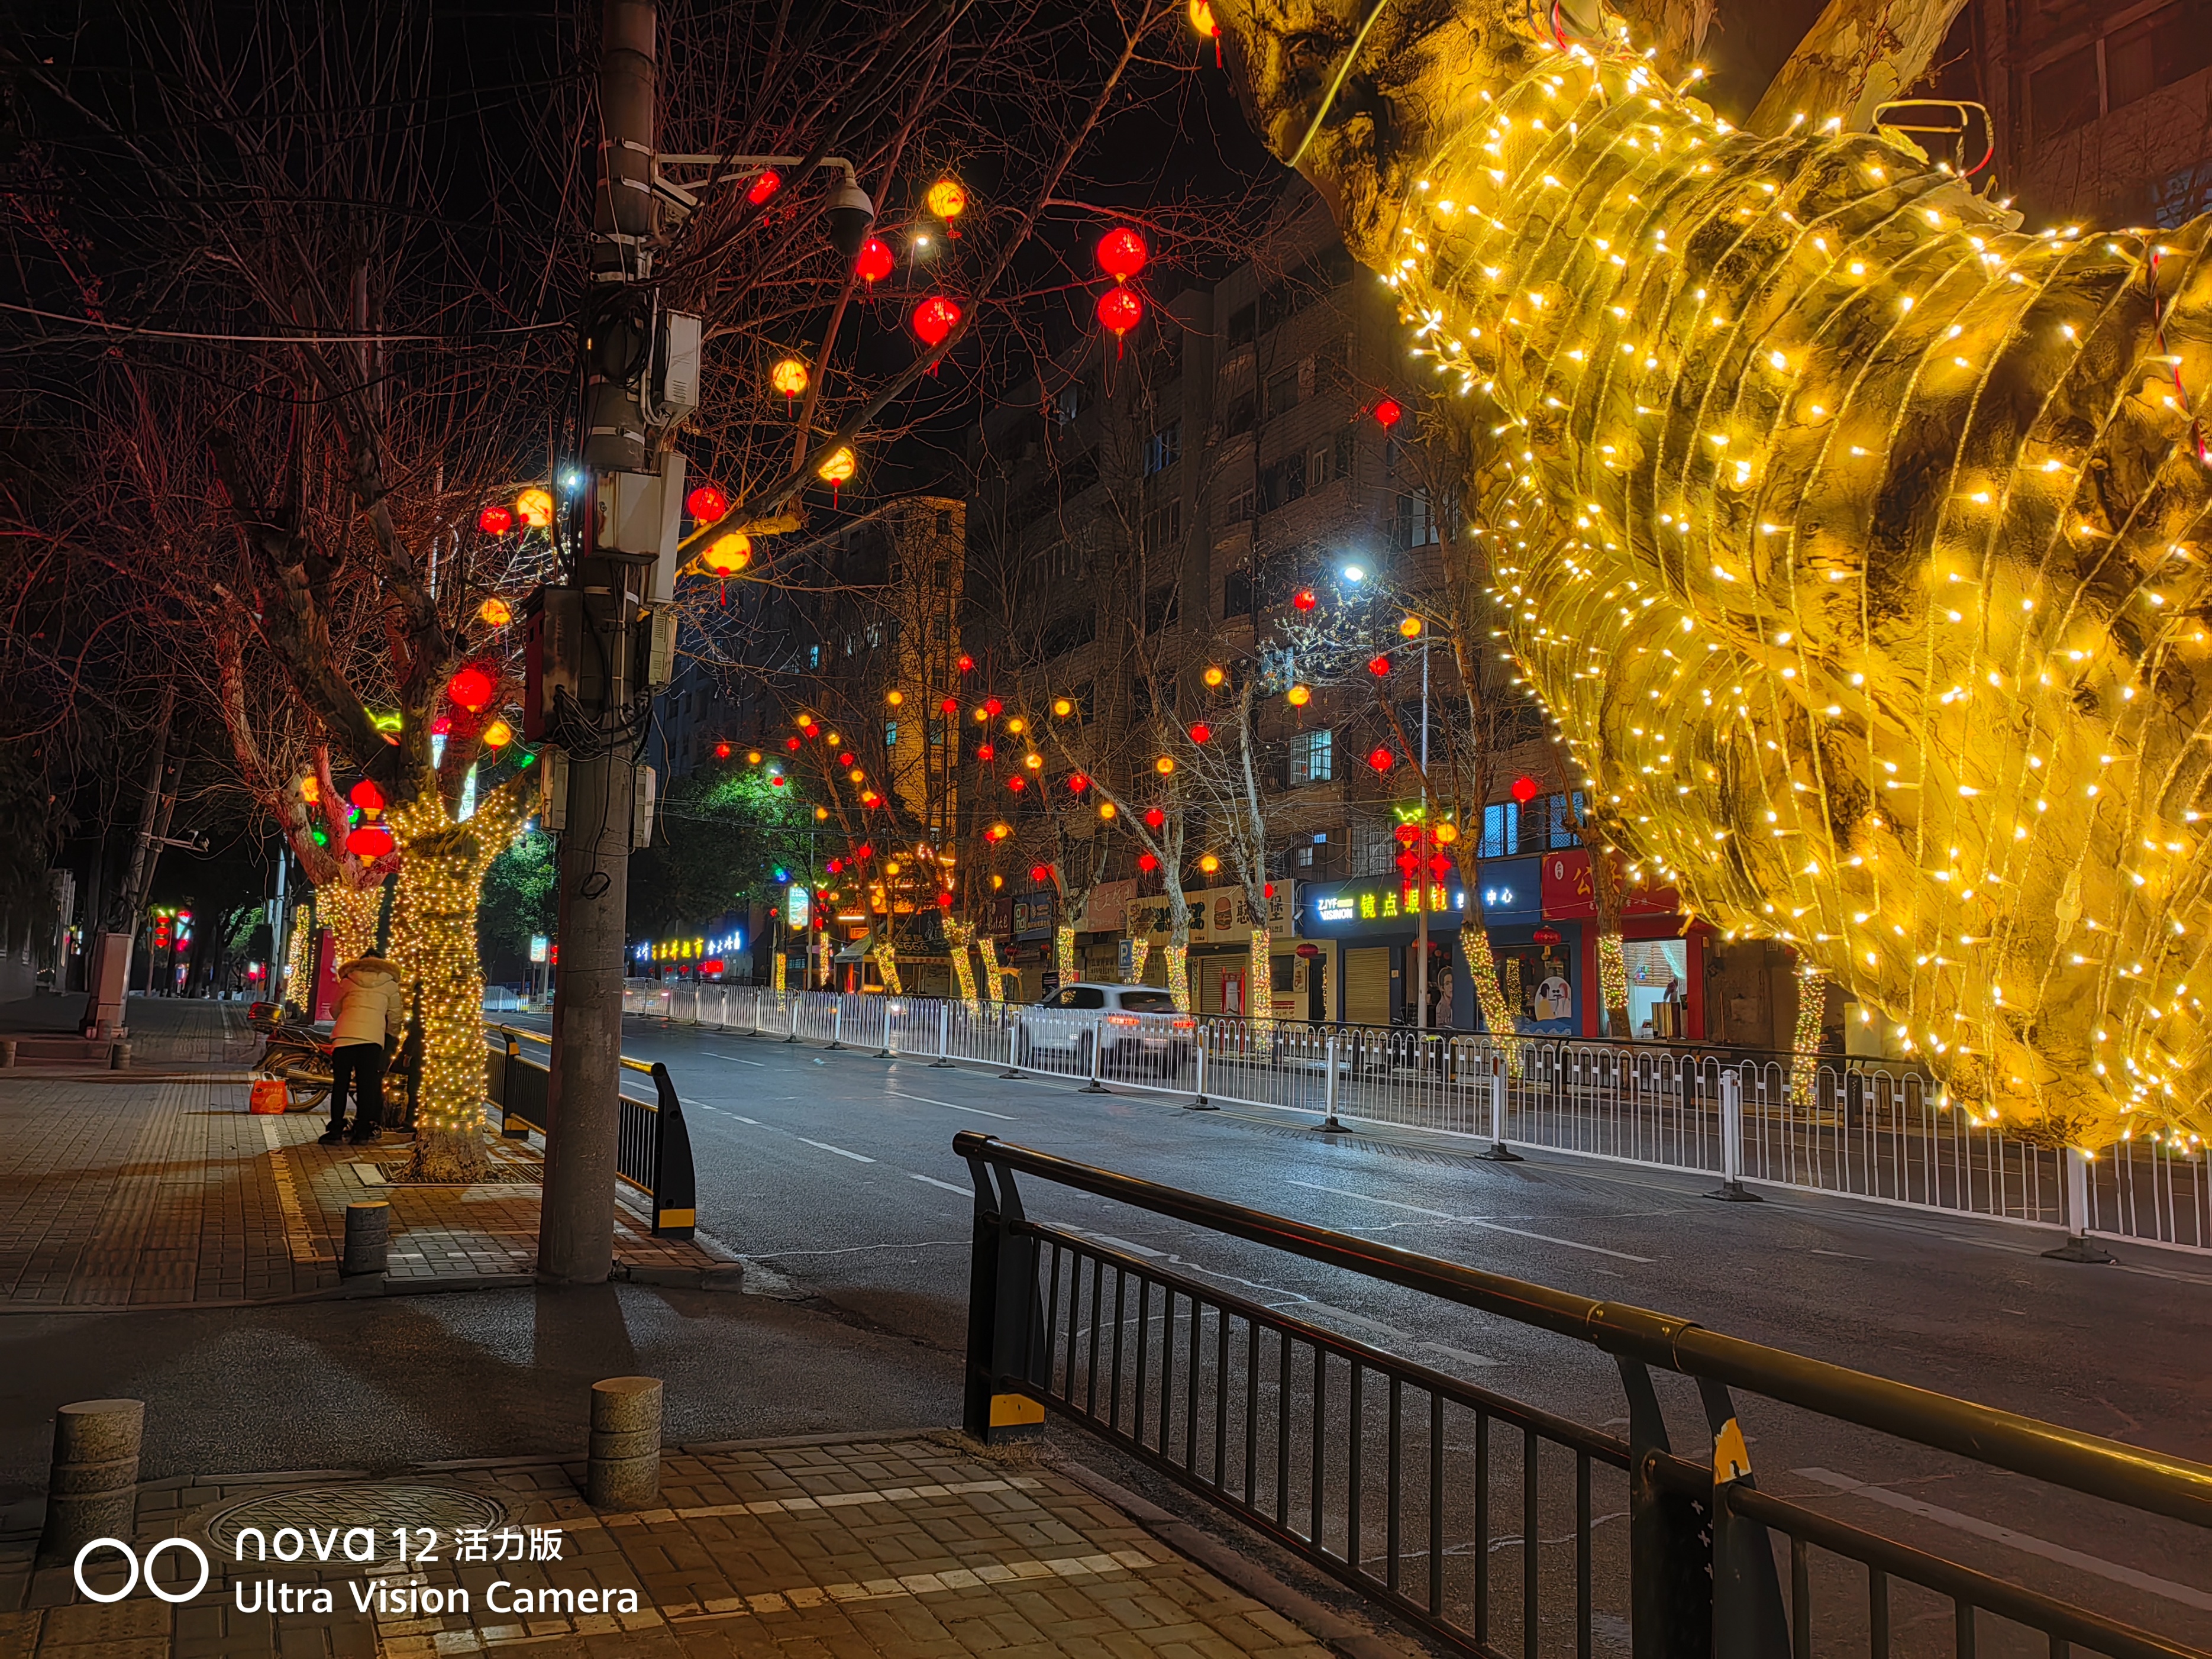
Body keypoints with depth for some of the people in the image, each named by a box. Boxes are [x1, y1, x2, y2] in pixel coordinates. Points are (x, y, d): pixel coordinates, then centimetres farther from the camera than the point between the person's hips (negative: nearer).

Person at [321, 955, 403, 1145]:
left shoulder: (348, 980, 18)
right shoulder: (389, 984, 16)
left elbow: (336, 1009, 25)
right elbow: (395, 1017, 17)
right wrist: (392, 1036, 33)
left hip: (344, 1035, 1)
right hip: (372, 1037, -1)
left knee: (340, 1084, 4)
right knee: (367, 1085, 1)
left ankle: (336, 1131, 2)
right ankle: (362, 1132, -2)